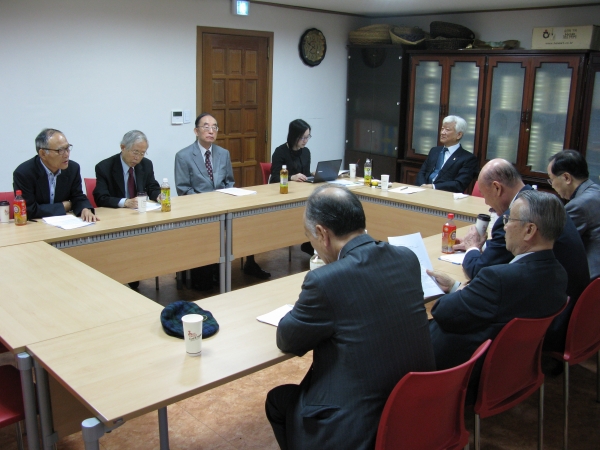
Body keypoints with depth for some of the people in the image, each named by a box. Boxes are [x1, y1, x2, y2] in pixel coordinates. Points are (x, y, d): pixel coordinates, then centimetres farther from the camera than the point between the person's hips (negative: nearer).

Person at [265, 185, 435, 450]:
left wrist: (306, 308, 10)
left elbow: (287, 341, -6)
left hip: (357, 427, -7)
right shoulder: (407, 258, -4)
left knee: (278, 400, 21)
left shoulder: (325, 280, -24)